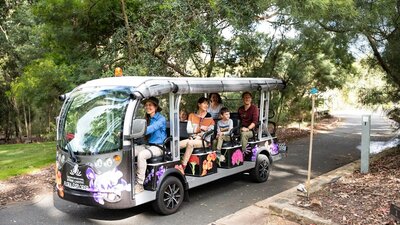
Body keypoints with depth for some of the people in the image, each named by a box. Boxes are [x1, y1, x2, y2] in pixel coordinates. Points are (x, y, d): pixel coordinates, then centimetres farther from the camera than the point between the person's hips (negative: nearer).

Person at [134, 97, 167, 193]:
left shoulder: (161, 119, -7)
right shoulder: (147, 119, 17)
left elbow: (150, 129, -22)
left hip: (158, 146, -7)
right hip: (147, 145, 7)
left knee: (141, 155, -33)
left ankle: (140, 184, -27)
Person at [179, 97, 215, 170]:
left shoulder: (210, 118, 4)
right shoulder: (192, 116, 12)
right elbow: (188, 130, 3)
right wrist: (200, 128, -9)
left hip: (204, 140, -4)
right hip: (193, 138, 4)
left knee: (190, 143, -34)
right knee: (177, 144, -24)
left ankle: (183, 167, -35)